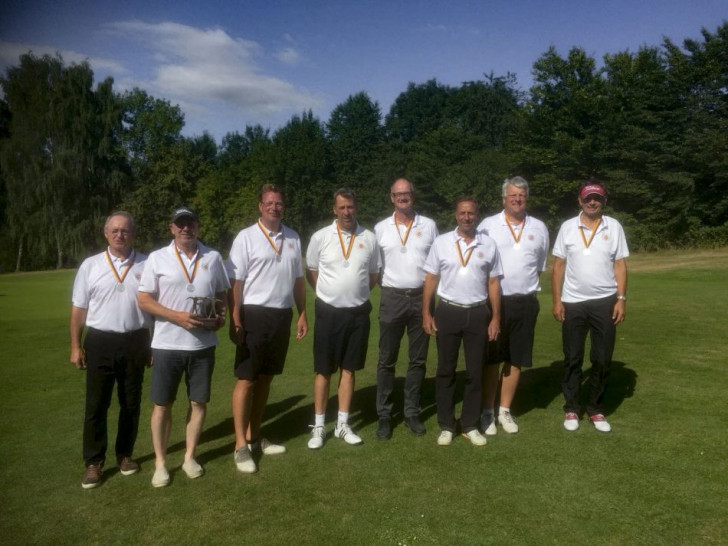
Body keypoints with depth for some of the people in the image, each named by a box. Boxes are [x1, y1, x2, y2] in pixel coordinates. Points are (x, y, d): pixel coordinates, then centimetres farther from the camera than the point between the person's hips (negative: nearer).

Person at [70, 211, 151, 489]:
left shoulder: (147, 265, 2)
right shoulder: (90, 265, 2)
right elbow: (79, 309, 5)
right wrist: (75, 346, 1)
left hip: (135, 342, 1)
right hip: (100, 342, 0)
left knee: (131, 403, 12)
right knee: (96, 404, 5)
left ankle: (125, 454, 28)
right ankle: (94, 462, 17)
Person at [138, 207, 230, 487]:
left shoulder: (213, 257, 5)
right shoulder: (157, 258, -2)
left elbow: (222, 295, 13)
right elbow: (144, 300, -4)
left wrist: (220, 317, -8)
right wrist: (177, 316, -17)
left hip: (203, 344, 2)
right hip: (167, 344, -2)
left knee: (199, 401, 9)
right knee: (162, 403, 6)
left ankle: (190, 457, 26)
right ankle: (160, 462, 21)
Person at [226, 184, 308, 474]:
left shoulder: (293, 238, 9)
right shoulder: (246, 237, -6)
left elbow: (298, 279, 14)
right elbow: (235, 282, -9)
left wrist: (302, 314, 11)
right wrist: (235, 319, -15)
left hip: (282, 316, 5)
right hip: (254, 314, -5)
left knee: (265, 377, 14)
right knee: (246, 379, 0)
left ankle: (254, 436, 27)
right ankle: (241, 446, 9)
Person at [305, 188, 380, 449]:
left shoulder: (369, 238, 1)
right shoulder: (321, 237, -4)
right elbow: (311, 272, 5)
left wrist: (356, 290, 3)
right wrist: (331, 291, 2)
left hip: (358, 312, 2)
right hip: (328, 312, -2)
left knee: (348, 369, 11)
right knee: (323, 370, 5)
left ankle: (343, 425, 23)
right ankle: (318, 426, 17)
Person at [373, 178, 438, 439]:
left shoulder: (428, 226, 5)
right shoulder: (381, 228, 4)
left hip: (421, 297, 1)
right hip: (392, 298, -1)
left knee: (418, 360, 8)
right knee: (387, 360, 3)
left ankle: (412, 413, 21)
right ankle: (384, 415, 14)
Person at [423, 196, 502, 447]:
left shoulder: (489, 245, 3)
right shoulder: (441, 243, 0)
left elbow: (494, 283, 6)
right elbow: (431, 279, 2)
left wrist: (496, 318, 2)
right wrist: (426, 314, -3)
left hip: (478, 314, 1)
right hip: (448, 312, -1)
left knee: (475, 372, 8)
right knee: (445, 371, 7)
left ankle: (470, 426, 22)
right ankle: (446, 426, 19)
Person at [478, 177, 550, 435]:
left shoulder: (539, 228, 7)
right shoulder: (488, 225, -2)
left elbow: (541, 266, 17)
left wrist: (528, 287, 12)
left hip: (525, 303, 3)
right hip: (494, 301, -3)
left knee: (515, 360, 10)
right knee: (491, 359, 5)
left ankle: (505, 411, 24)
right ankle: (487, 412, 17)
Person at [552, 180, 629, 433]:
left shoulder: (614, 227, 2)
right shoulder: (568, 227, 0)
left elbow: (620, 265, 2)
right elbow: (559, 265, 1)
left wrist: (622, 299, -5)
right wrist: (556, 301, -4)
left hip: (605, 302, 1)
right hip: (573, 303, 0)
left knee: (602, 360, 7)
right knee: (572, 359, 7)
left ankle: (596, 409, 21)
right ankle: (571, 408, 19)